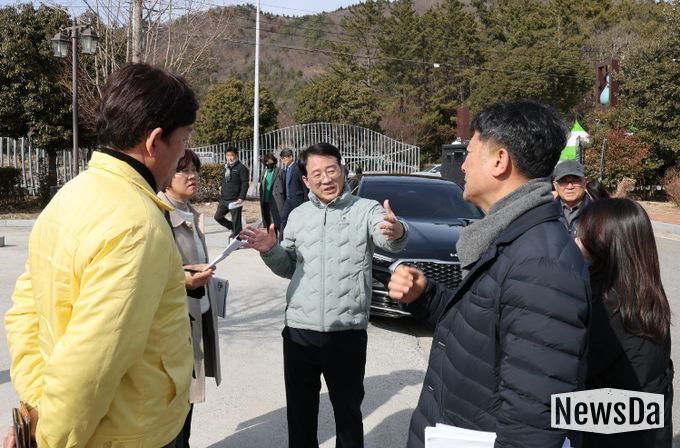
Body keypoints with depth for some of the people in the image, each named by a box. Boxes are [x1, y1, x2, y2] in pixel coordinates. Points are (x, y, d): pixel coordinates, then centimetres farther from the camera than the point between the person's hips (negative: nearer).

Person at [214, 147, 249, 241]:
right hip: (224, 199, 8)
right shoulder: (226, 167, 15)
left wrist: (241, 198, -20)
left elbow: (245, 184, -13)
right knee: (218, 216, 11)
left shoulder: (241, 168, -7)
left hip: (235, 200, -8)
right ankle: (233, 228, 28)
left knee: (236, 221, -2)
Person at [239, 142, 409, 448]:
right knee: (300, 410, 17)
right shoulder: (298, 216, 8)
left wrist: (397, 233, -49)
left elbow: (388, 241, -25)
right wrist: (270, 251, -5)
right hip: (299, 331, 4)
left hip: (347, 333, -3)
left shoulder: (366, 210, -5)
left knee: (348, 409, 15)